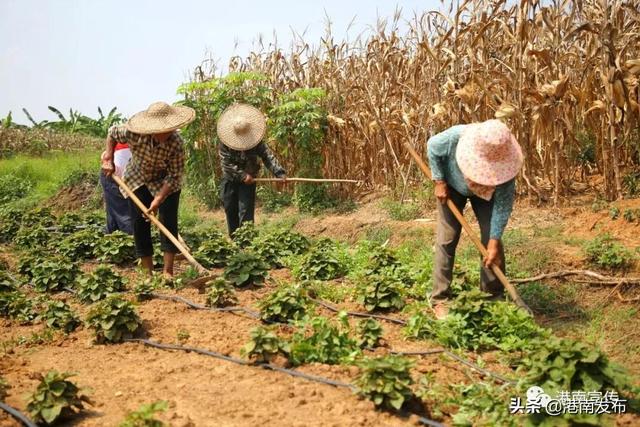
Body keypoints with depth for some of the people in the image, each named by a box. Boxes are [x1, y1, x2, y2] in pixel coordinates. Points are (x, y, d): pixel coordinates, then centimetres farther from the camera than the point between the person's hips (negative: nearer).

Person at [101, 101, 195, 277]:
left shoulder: (176, 144, -34)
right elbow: (112, 133, -7)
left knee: (168, 221, -11)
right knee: (140, 223, 0)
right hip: (137, 179, 2)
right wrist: (109, 160, -9)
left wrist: (158, 200, -32)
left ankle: (168, 271, -5)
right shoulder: (133, 133, -31)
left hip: (165, 182, -2)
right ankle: (148, 272, 9)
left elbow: (174, 176, -26)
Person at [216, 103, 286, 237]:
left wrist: (280, 172, -35)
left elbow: (268, 157, -21)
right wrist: (243, 176, -25)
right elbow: (226, 163, -18)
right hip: (230, 181, 2)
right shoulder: (226, 142, -15)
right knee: (230, 211, 9)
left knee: (246, 212, -9)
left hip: (248, 181, -1)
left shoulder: (256, 141, -14)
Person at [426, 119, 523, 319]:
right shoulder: (455, 137, -40)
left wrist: (495, 239, -32)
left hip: (486, 191, 1)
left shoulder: (504, 160, -36)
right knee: (446, 240, -7)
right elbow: (432, 147, -17)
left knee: (491, 240, -8)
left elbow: (503, 202, -29)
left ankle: (493, 296, 8)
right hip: (452, 187, -1)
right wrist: (439, 182, -19)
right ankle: (440, 299, 0)